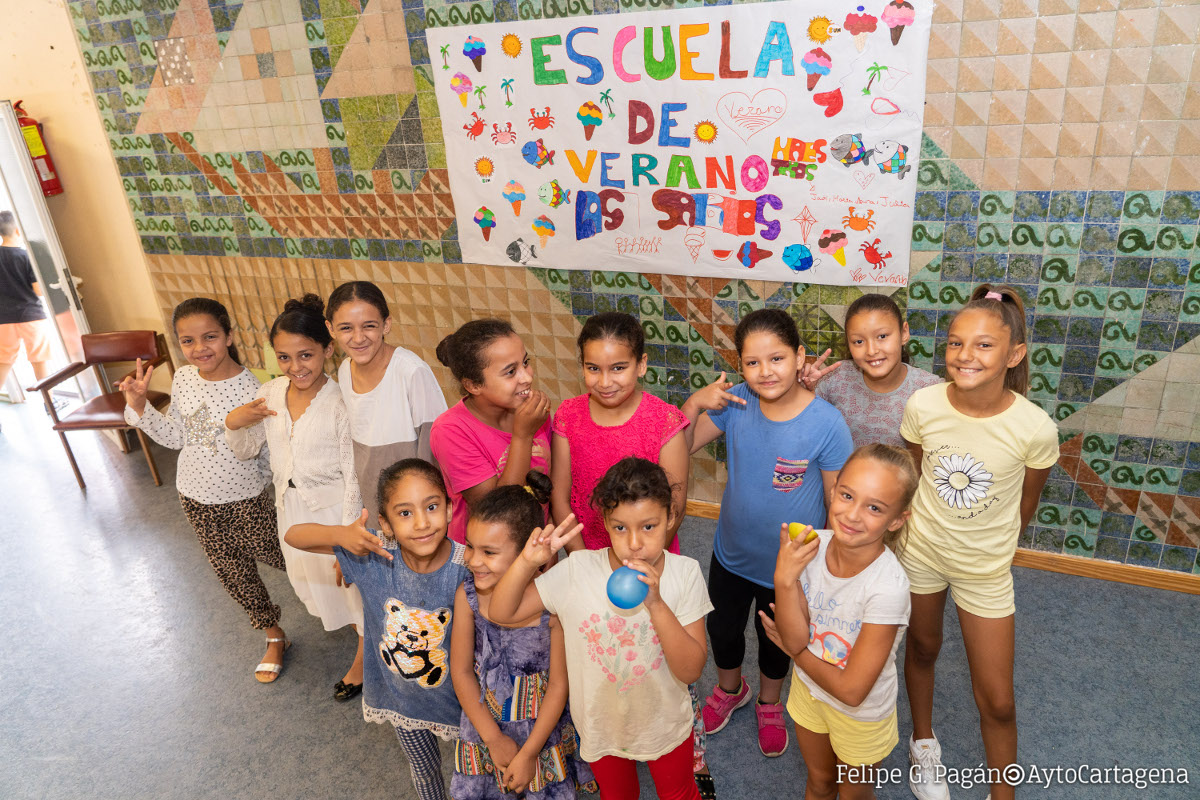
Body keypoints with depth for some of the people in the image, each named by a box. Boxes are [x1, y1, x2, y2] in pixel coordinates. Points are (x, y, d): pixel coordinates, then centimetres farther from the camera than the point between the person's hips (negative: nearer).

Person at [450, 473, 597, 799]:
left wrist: (529, 753, -10)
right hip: (485, 727, 2)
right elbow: (461, 672, -7)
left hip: (542, 730, -2)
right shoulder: (468, 595, -18)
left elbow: (559, 685, -15)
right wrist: (493, 738, -6)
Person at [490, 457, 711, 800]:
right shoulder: (576, 571, -22)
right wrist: (527, 562, -36)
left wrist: (656, 604, -39)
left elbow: (691, 670, -24)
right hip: (601, 725, 1)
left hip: (665, 723, 0)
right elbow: (503, 613, -18)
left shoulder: (685, 573, -22)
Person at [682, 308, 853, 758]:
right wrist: (695, 403, -25)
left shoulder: (826, 423, -26)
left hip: (788, 566, -3)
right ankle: (729, 690, 60)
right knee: (722, 629, 26)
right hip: (730, 553, 3)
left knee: (776, 641, 25)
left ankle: (769, 705, 57)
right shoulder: (735, 402, -17)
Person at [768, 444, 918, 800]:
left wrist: (795, 652, -15)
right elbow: (796, 639, -20)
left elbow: (851, 690, -28)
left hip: (861, 715, -3)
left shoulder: (887, 587, -36)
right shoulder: (812, 546, -22)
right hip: (808, 690, 4)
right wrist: (785, 579, -34)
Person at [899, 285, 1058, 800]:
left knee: (997, 702, 6)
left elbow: (1025, 503, -5)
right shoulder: (923, 405, -20)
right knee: (922, 647, 24)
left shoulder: (1036, 429, -24)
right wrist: (926, 524, 9)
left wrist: (993, 542, 8)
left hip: (986, 565, -1)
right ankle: (924, 743, 51)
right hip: (921, 548, 2)